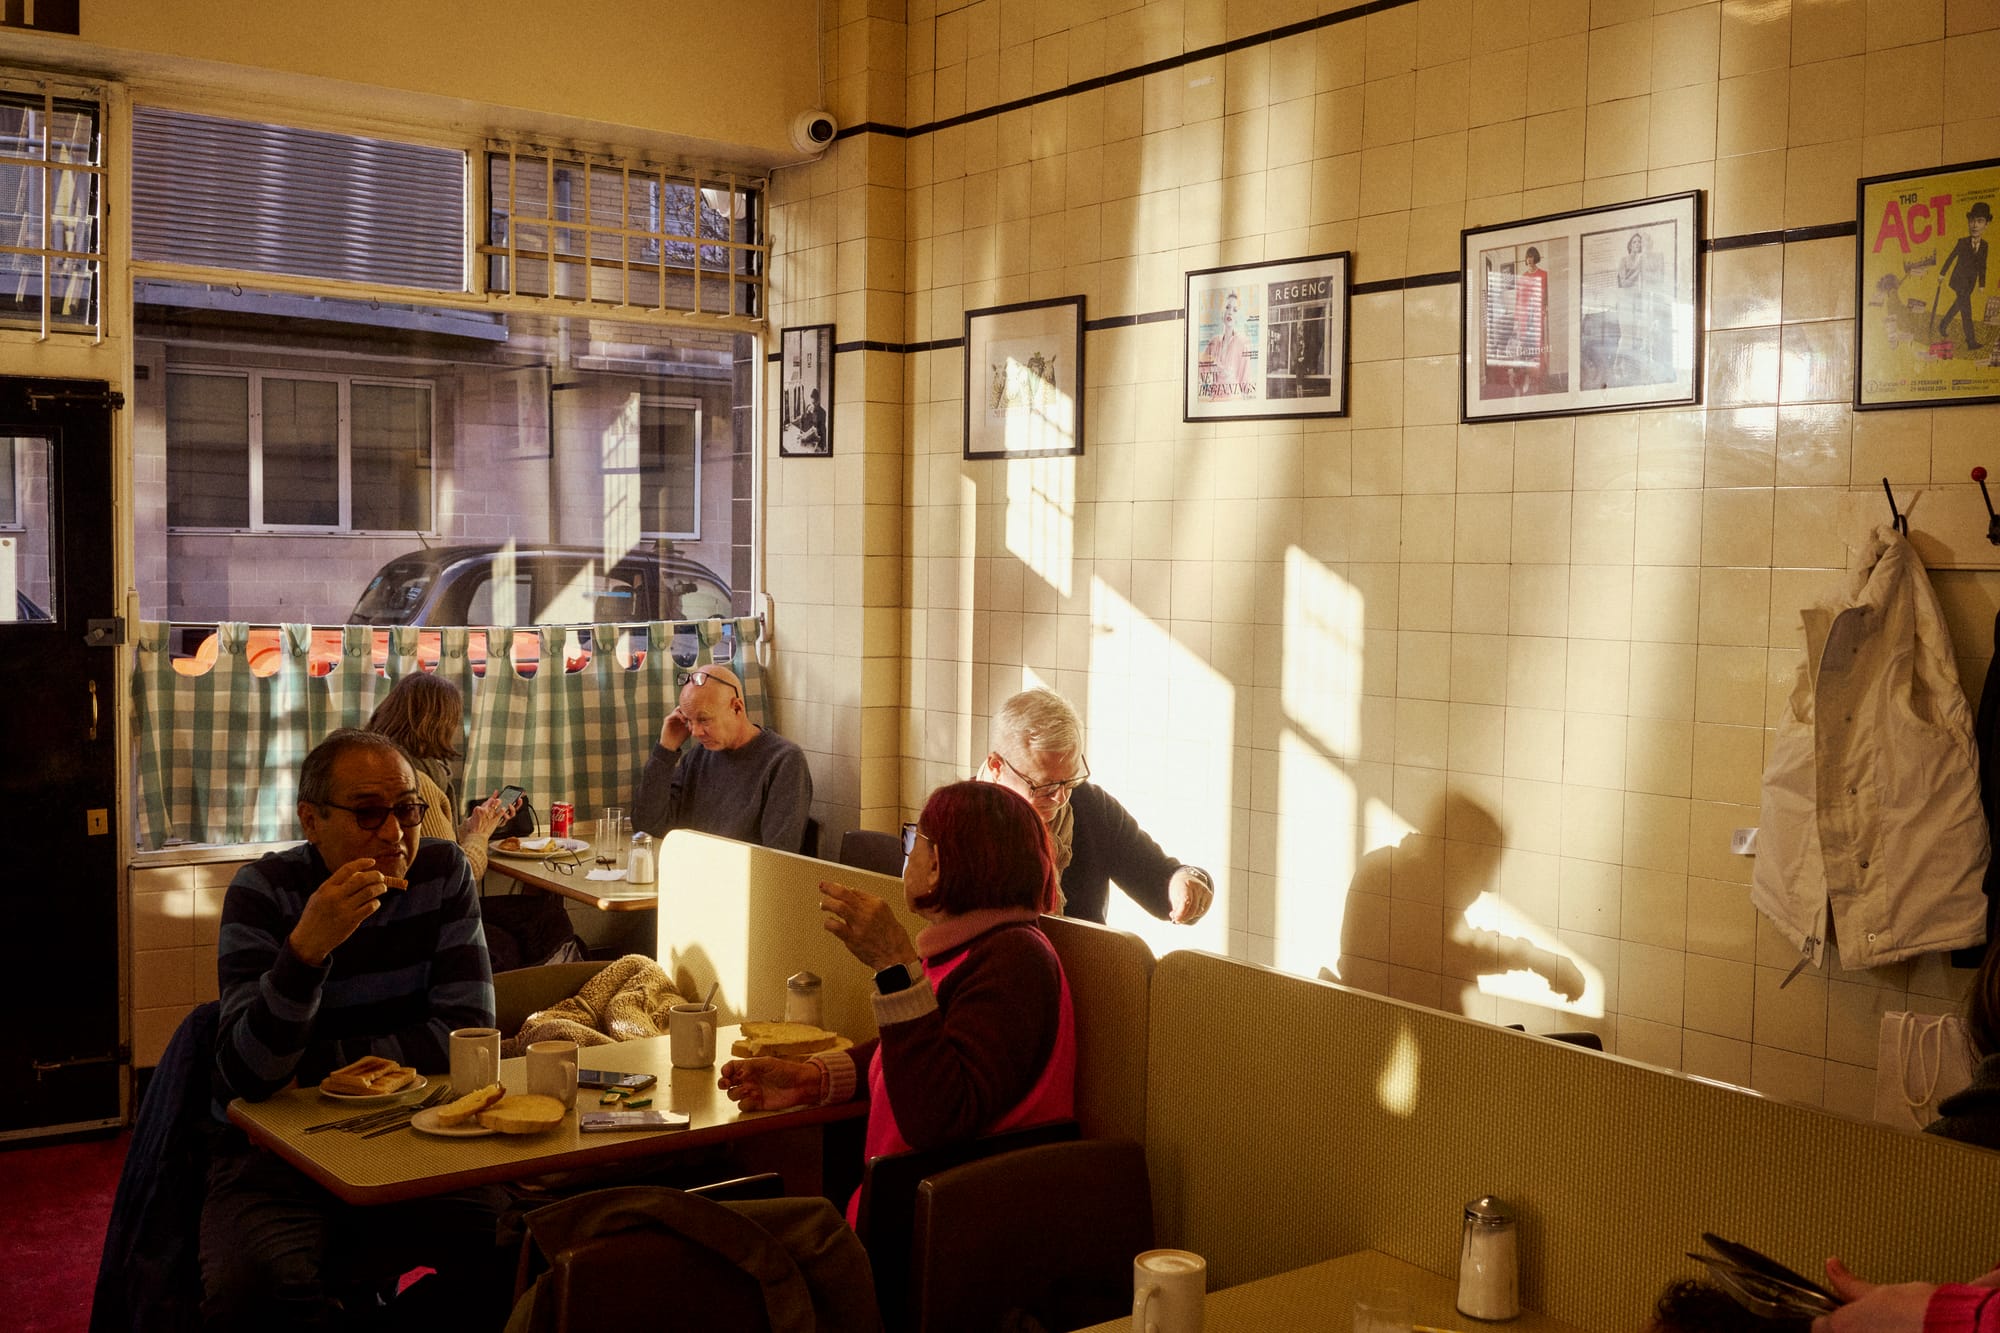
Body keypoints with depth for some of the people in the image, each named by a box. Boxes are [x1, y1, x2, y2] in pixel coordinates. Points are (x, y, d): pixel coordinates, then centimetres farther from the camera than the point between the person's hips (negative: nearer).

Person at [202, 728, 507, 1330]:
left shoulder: (442, 870, 0)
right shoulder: (263, 891, -8)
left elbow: (468, 1033, -6)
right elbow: (244, 1077, -18)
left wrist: (310, 1066, -10)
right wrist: (308, 947, -33)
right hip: (277, 1153, -3)